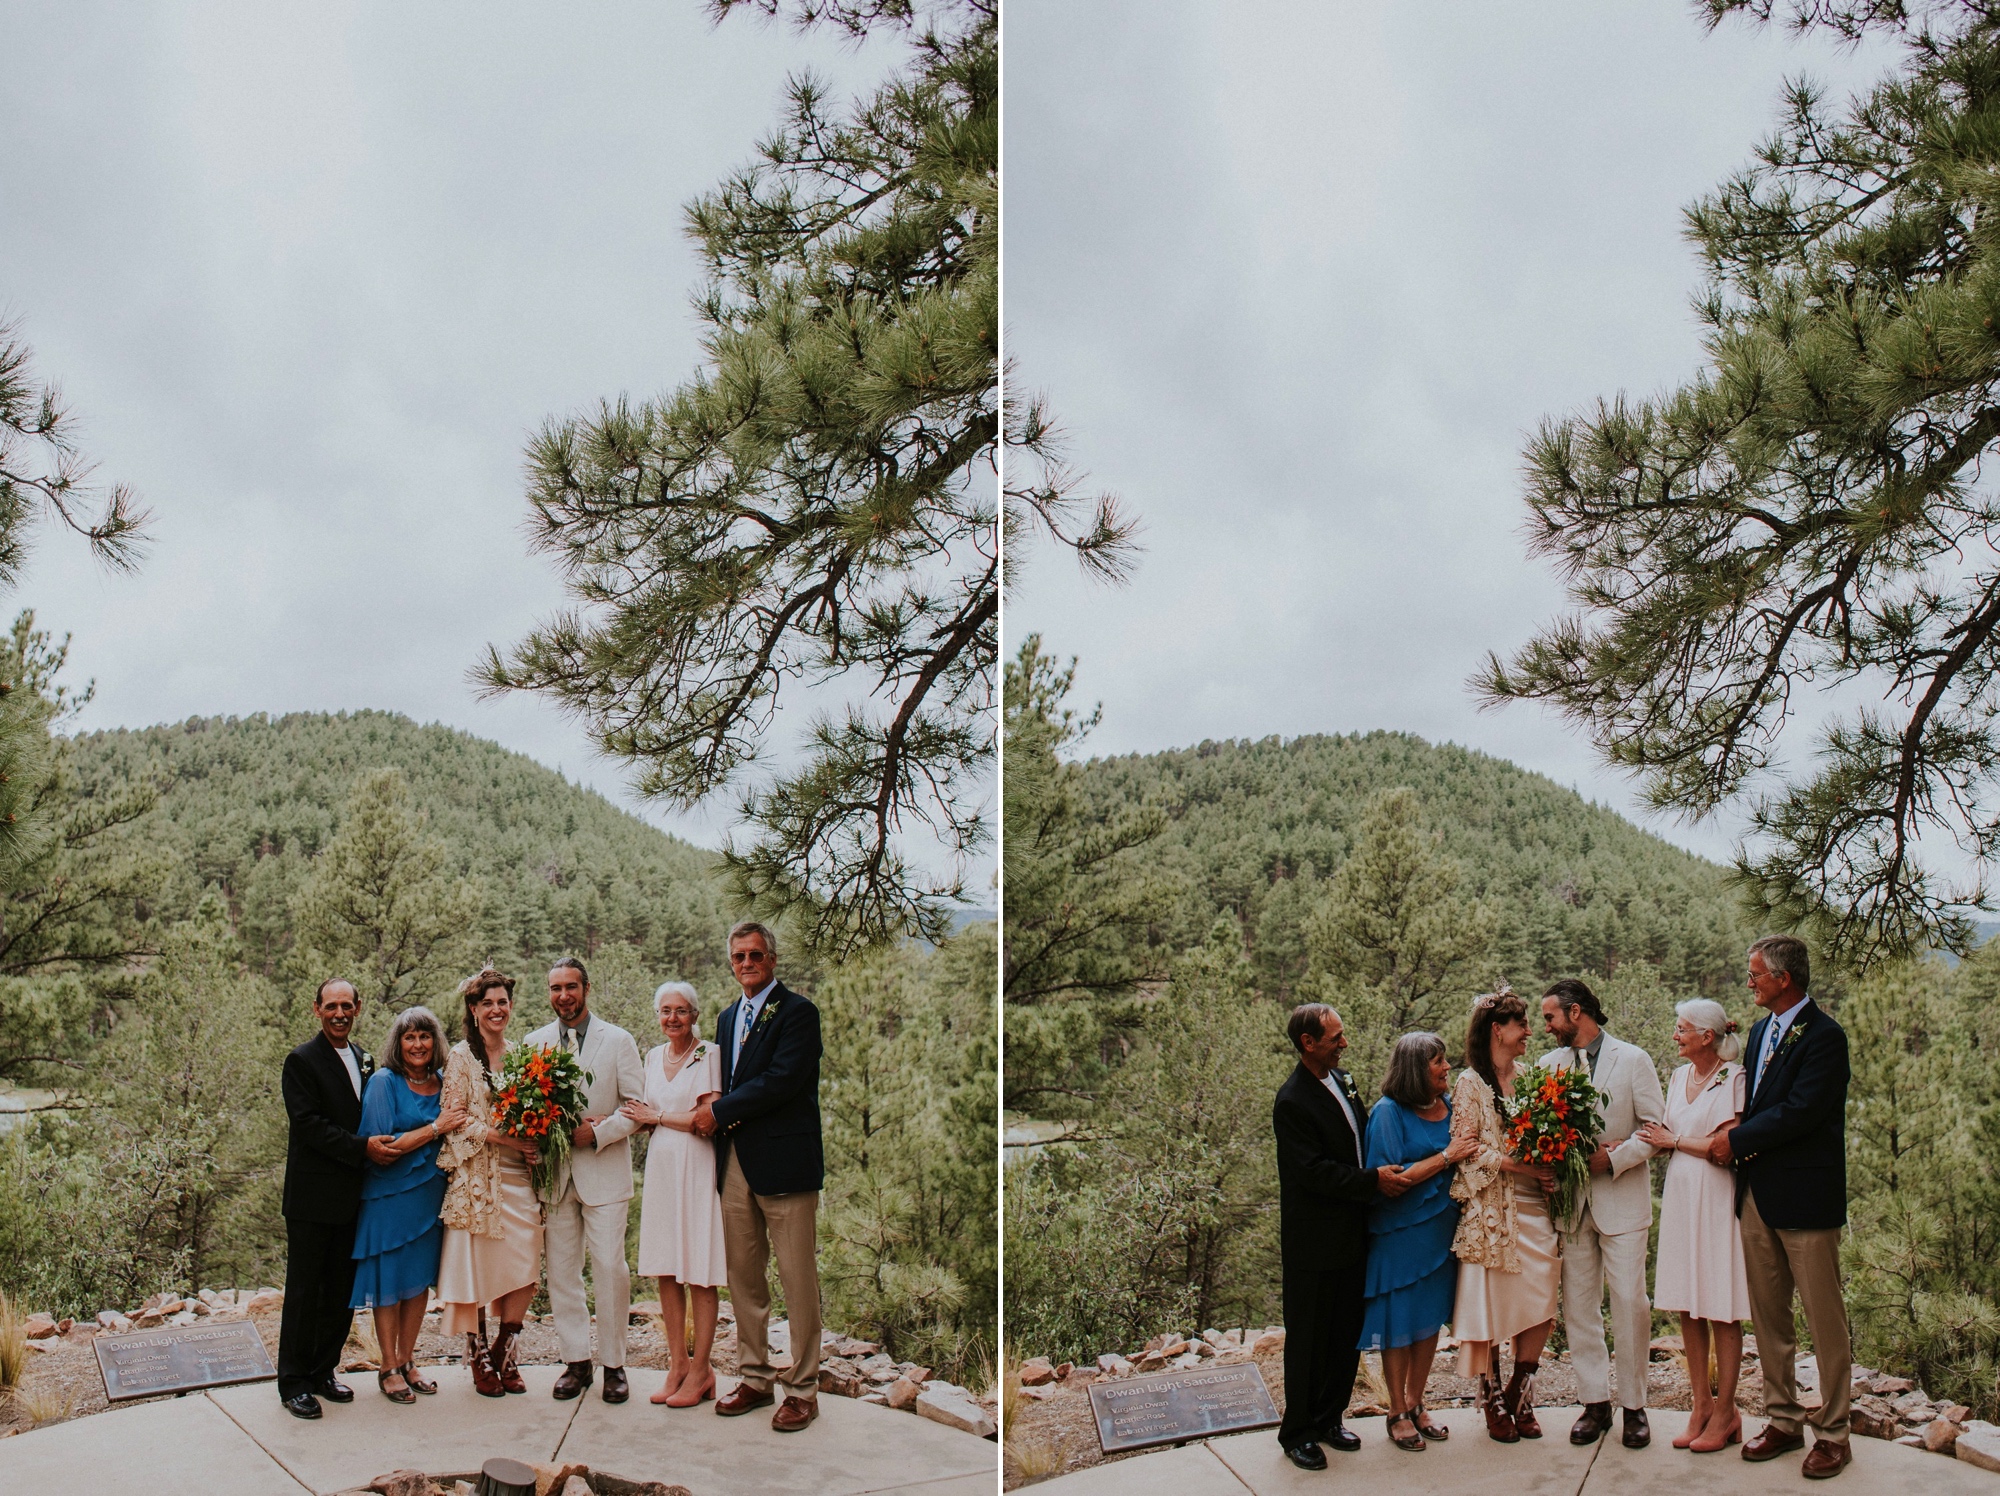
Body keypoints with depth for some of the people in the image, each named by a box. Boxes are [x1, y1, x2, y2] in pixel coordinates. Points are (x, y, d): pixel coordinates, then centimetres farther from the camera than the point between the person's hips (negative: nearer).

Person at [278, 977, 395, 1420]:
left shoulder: (364, 1059, 13)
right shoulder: (301, 1061, -9)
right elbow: (309, 1123, -17)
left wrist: (381, 1146, 4)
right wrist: (362, 1148, -22)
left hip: (351, 1196, 7)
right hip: (312, 1197, -6)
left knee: (341, 1292, 12)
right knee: (303, 1292, 2)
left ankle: (323, 1372, 24)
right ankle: (293, 1383, 11)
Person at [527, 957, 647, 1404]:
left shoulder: (618, 1040, 1)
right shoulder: (535, 1043, 9)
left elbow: (637, 1107, -2)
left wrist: (596, 1133, -14)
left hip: (604, 1170, -3)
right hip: (554, 1172, 3)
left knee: (610, 1268, -6)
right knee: (560, 1270, 6)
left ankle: (613, 1364, 7)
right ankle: (576, 1361, 18)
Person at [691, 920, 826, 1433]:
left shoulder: (797, 1012, -7)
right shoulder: (728, 1017, 18)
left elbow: (783, 1079, -17)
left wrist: (720, 1112, -11)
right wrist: (714, 1106, 0)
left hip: (783, 1161, -7)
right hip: (735, 1162, 7)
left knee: (797, 1277, -2)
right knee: (743, 1275, 12)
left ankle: (801, 1387, 7)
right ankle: (754, 1376, 24)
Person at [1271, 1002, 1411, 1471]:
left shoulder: (1340, 1080, 7)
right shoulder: (1292, 1102, -21)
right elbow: (1314, 1171, -23)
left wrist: (1382, 1173, 8)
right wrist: (1374, 1180, -23)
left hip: (1351, 1235, 8)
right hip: (1313, 1243, -8)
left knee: (1347, 1335, 16)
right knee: (1309, 1340, 5)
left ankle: (1329, 1419, 32)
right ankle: (1297, 1432, 19)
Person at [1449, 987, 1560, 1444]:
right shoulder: (1470, 1083, -3)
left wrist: (1549, 1175, -1)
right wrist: (1515, 1163, -16)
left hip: (1534, 1209, 5)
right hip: (1491, 1212, -5)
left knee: (1539, 1305, 2)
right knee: (1488, 1305, -1)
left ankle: (1519, 1396, 18)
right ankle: (1493, 1403, 13)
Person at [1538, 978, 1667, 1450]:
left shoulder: (1632, 1059, -2)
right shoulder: (1549, 1064, 11)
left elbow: (1655, 1127, -4)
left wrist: (1613, 1158, -15)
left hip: (1621, 1196, -4)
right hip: (1570, 1200, 4)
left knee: (1630, 1302, -4)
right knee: (1578, 1305, 6)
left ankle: (1634, 1405, 9)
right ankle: (1595, 1401, 16)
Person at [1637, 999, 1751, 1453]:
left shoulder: (1733, 1078, -9)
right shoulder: (1679, 1077, 12)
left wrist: (1675, 1141, -6)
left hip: (1716, 1200, -7)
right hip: (1679, 1197, 7)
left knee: (1722, 1312, 1)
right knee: (1687, 1309, 9)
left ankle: (1725, 1412, 11)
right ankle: (1701, 1406, 18)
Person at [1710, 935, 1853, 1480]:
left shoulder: (1824, 1036, -13)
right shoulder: (1760, 1031, 14)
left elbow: (1800, 1111, -20)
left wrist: (1738, 1139, -12)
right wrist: (1741, 1125, -1)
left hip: (1805, 1195, -8)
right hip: (1758, 1192, 8)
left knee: (1824, 1319, 2)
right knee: (1767, 1315, 13)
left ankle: (1832, 1433, 12)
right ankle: (1783, 1419, 24)